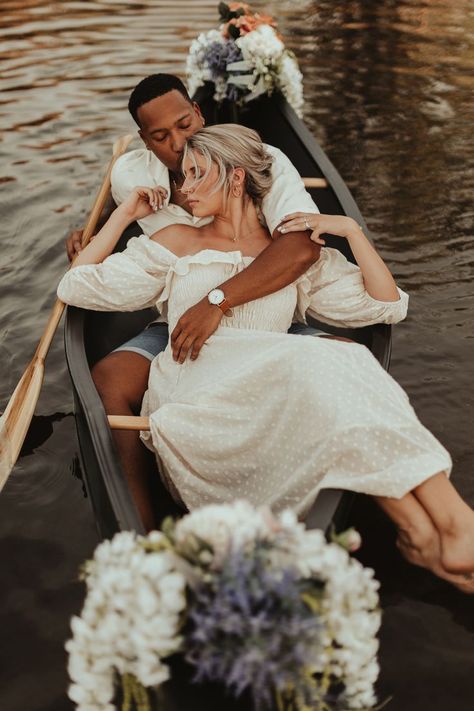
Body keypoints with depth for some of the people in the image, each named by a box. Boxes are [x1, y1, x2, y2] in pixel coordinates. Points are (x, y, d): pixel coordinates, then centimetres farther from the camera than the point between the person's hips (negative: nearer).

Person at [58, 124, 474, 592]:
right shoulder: (177, 244, 22)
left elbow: (387, 306, 14)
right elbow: (76, 287, 20)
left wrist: (349, 229, 8)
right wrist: (124, 214, 24)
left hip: (273, 404, 2)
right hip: (192, 396, -1)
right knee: (315, 362, -31)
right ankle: (436, 527, -37)